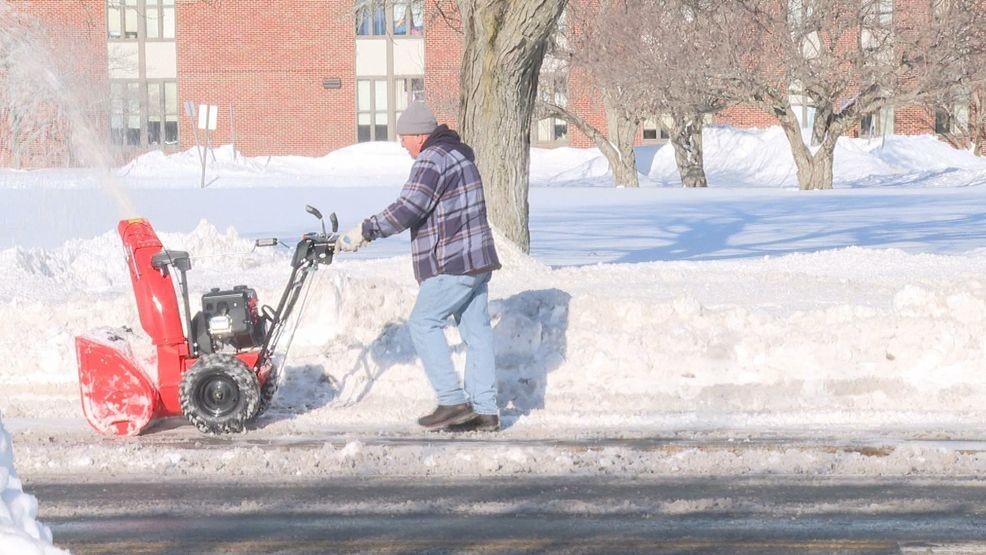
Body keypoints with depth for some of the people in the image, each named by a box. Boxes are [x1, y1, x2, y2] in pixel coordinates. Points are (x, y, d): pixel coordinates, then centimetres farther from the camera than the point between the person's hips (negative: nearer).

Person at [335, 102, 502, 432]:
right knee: (476, 330, 9)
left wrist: (365, 231, -16)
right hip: (477, 261, 10)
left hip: (452, 264, -10)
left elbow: (408, 208, -22)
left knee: (424, 323, -3)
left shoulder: (433, 160, -14)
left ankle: (452, 402, -7)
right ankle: (484, 410, 9)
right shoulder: (457, 153, 19)